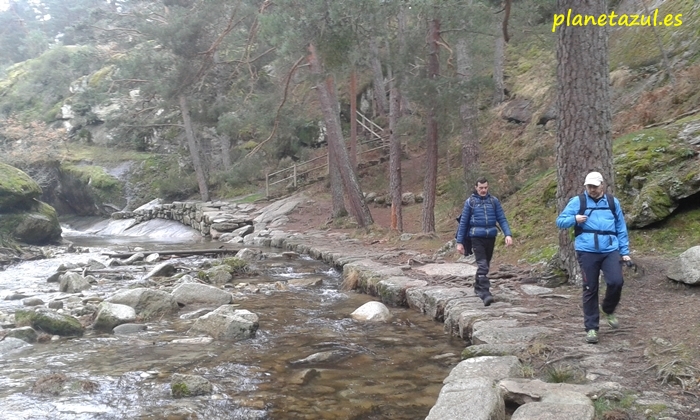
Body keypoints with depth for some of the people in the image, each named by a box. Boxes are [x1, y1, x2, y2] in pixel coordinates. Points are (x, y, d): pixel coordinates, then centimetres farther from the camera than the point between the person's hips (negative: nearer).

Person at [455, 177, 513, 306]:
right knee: (482, 265, -15)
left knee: (486, 265, 15)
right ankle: (485, 293, -18)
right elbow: (463, 223, 4)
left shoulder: (494, 201, 7)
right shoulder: (470, 202, 1)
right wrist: (459, 242, 1)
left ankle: (478, 287, 35)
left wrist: (508, 234, -10)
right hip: (477, 237, -3)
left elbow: (502, 219, 6)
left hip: (491, 237, 3)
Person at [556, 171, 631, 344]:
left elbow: (621, 229, 17)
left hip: (611, 250, 2)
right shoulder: (577, 201, 4)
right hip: (587, 252, -1)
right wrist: (574, 219, -17)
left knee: (616, 282, -16)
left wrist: (625, 252, 14)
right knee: (590, 289, 2)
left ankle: (609, 310, 14)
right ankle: (591, 328, 12)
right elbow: (560, 221, 3)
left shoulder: (613, 202, 12)